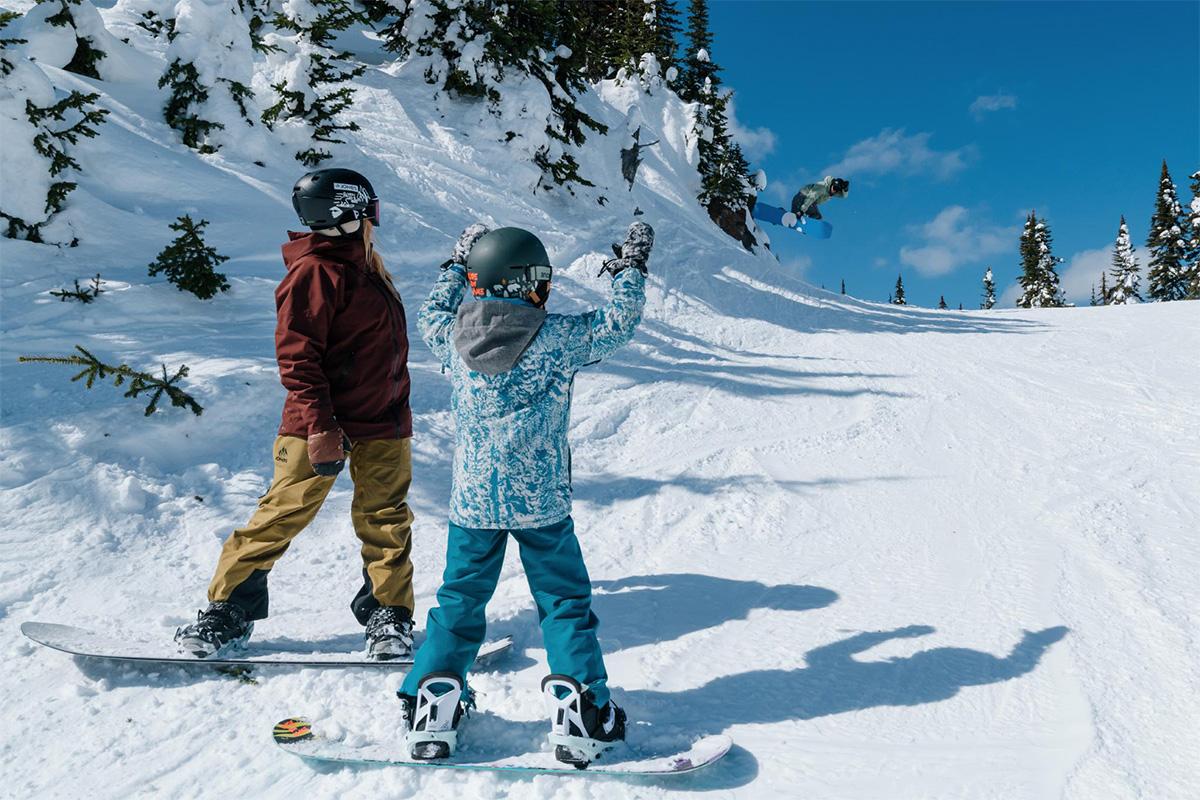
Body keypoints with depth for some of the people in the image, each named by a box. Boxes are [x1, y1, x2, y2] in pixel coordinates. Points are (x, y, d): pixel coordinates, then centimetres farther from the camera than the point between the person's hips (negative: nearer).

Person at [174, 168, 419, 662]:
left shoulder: (364, 262, 16)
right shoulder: (315, 271, -11)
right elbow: (297, 356, -17)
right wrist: (320, 427, -23)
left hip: (383, 424, 7)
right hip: (323, 422, -7)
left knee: (385, 520, 6)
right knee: (283, 514, -1)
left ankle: (388, 615, 16)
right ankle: (227, 612, 13)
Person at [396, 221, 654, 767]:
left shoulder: (453, 336, -3)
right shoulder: (557, 338, -12)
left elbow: (430, 317, 21)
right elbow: (615, 325, 2)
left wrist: (456, 263, 31)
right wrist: (632, 265, 16)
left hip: (472, 501, 3)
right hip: (541, 502, -3)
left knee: (460, 600, 16)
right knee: (565, 603, 10)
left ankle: (431, 711, 17)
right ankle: (581, 715, 12)